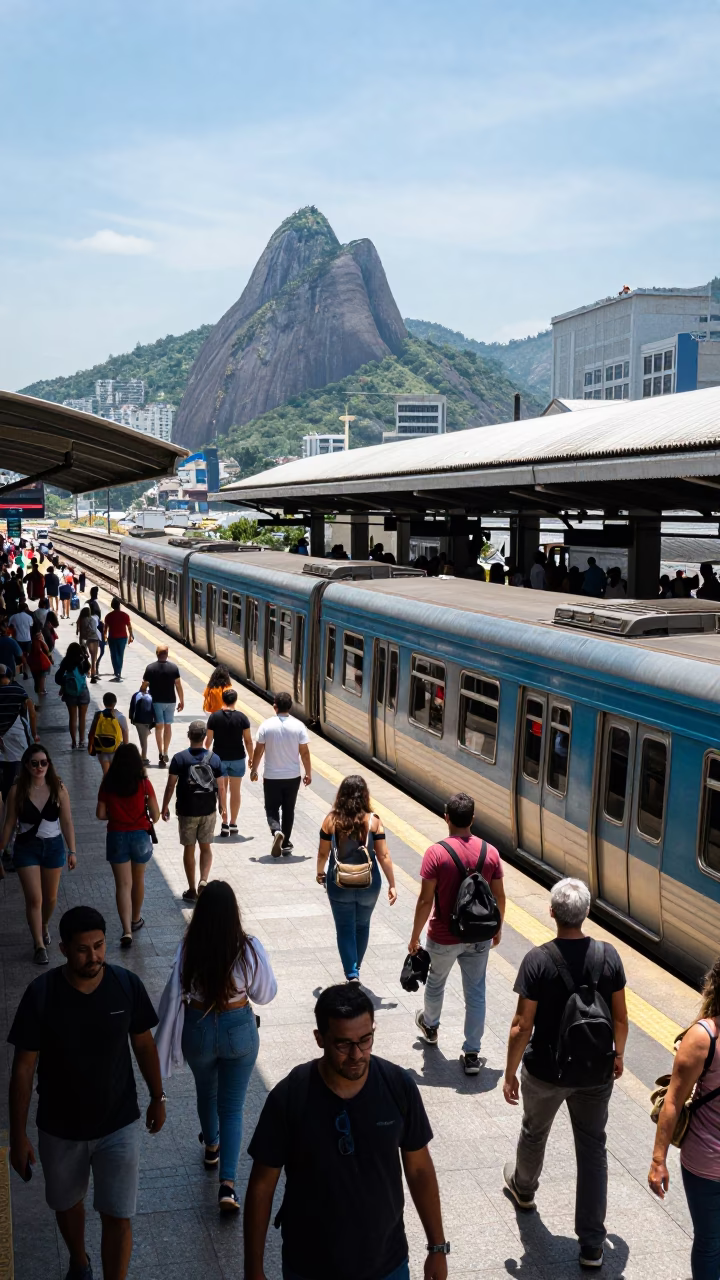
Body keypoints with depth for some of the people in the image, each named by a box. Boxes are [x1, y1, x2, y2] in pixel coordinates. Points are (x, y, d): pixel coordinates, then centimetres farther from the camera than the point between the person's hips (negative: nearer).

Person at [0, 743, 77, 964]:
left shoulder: (58, 789, -9)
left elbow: (67, 822, -2)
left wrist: (71, 851, -2)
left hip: (53, 846, 2)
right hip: (26, 847, -2)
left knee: (50, 897, 16)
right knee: (34, 898, -6)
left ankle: (44, 926, 46)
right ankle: (40, 945, 5)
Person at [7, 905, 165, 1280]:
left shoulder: (127, 985, -16)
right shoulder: (41, 995, -21)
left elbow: (143, 1043, 0)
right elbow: (23, 1067, -13)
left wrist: (157, 1098, 9)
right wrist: (18, 1136, -9)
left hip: (119, 1126, -1)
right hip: (60, 1129, 1)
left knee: (118, 1217, 1)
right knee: (67, 1204, 24)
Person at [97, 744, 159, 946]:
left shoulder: (108, 784, -7)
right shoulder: (144, 784, -10)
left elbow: (100, 814, -2)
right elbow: (155, 815, -7)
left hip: (116, 837, 0)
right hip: (140, 836, 0)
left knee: (123, 884, 2)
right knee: (138, 880, 21)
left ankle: (127, 930, -9)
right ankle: (135, 920, 39)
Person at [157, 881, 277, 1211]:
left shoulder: (188, 948, -18)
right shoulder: (249, 948, -18)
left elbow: (174, 994, -10)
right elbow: (264, 994, -6)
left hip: (198, 1030, 1)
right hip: (239, 1030, -1)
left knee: (206, 1093, 28)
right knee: (232, 1107, 10)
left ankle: (212, 1148, 53)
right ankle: (227, 1183, -2)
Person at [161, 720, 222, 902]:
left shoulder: (179, 759, -11)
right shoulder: (214, 759, -5)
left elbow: (171, 785, -9)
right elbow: (220, 786, -1)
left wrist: (165, 807, 3)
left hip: (187, 812, -1)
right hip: (208, 811, 2)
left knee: (189, 849, 10)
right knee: (206, 848, 15)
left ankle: (192, 890, 16)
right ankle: (203, 881, -5)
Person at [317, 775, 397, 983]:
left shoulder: (331, 820, -11)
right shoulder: (373, 821, -12)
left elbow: (323, 853, -3)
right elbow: (383, 855, -10)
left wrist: (320, 873, 16)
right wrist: (392, 884, -2)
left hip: (339, 885, -1)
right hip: (368, 885, 1)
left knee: (345, 929, 11)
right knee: (362, 926, 22)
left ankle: (351, 974, 1)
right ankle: (355, 968, 37)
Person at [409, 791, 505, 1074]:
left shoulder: (436, 853, -19)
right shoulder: (490, 852, -9)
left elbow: (425, 901, -17)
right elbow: (499, 897, -1)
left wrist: (415, 937, -5)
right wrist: (498, 928, 16)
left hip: (443, 938, -2)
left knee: (435, 982, 25)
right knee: (475, 994, 12)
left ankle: (430, 1025, 50)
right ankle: (472, 1055, 16)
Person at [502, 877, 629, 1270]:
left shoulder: (538, 960, -22)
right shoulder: (608, 956, -13)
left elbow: (522, 1027, -18)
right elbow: (620, 1018, -3)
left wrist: (509, 1074, -5)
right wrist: (618, 1055, 16)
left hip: (545, 1073, -1)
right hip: (596, 1073, 2)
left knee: (534, 1133, 26)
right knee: (593, 1149, 13)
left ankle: (523, 1187, 54)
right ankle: (592, 1245, 16)